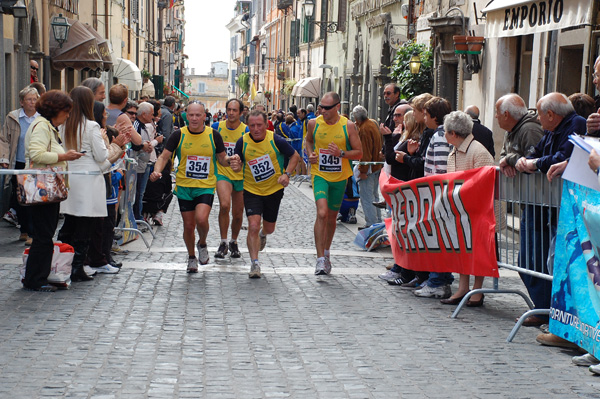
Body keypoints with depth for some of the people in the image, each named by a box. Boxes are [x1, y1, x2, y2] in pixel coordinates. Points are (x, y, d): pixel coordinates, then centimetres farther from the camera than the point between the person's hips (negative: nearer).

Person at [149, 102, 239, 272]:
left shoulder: (213, 135, -1)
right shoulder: (179, 135, -2)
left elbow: (222, 159, 9)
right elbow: (164, 157, 0)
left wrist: (230, 159, -14)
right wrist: (157, 170, -20)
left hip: (206, 186, -1)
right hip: (184, 186, 1)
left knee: (201, 218, -22)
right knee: (188, 225, 6)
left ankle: (202, 244, 11)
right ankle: (191, 257, 30)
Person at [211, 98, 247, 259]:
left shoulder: (246, 131, -6)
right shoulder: (217, 127, -2)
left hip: (241, 175, 1)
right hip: (222, 173, -1)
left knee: (238, 214, 9)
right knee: (224, 205, -24)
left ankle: (234, 242, 34)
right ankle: (223, 243, -10)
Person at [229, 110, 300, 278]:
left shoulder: (275, 140, -16)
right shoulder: (242, 142, -11)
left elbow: (295, 156, -3)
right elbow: (238, 164, 2)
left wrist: (286, 174, -17)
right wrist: (236, 166, -22)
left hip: (274, 189, 1)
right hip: (251, 190, 0)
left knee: (269, 228, 15)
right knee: (253, 226, -16)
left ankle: (262, 235, 53)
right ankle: (254, 264, -5)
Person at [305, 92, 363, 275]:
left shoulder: (348, 126, -7)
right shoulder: (313, 123, -2)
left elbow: (359, 153, -3)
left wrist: (341, 153, -20)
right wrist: (310, 154, -1)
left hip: (340, 177, 1)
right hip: (319, 175, -1)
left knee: (332, 217, 14)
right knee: (322, 213, -20)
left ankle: (326, 252, 37)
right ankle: (320, 259, -18)